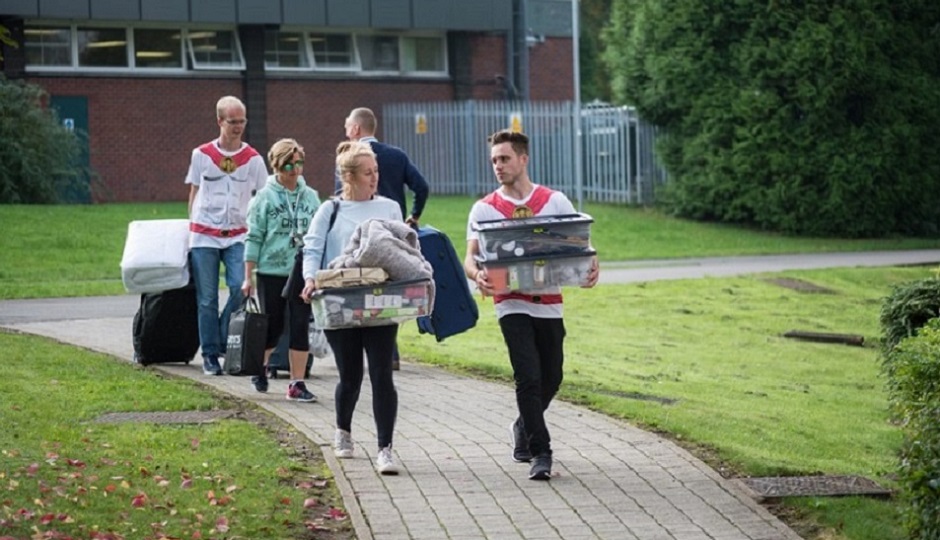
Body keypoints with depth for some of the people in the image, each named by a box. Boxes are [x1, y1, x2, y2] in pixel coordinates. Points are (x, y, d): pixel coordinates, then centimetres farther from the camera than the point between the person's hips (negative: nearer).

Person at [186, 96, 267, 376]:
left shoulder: (253, 158, 4)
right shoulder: (202, 155, 4)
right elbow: (193, 193, 12)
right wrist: (192, 227, 9)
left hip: (238, 235, 0)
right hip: (204, 236, 0)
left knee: (241, 287, -15)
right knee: (207, 298, 1)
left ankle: (223, 341, 5)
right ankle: (209, 354, 9)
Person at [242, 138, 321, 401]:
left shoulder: (311, 197, 7)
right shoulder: (265, 197, -2)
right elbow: (254, 238, -2)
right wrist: (249, 276, -5)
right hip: (272, 271, -2)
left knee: (301, 327, -2)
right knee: (272, 326, 6)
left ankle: (297, 383, 5)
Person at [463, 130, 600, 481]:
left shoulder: (555, 201, 5)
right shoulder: (484, 209, 2)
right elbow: (470, 257, -3)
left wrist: (591, 265, -18)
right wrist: (477, 274, -26)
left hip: (549, 304, 2)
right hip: (512, 305, -2)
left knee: (551, 379, 12)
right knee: (529, 378, -12)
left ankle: (524, 427, 39)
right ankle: (540, 453, -6)